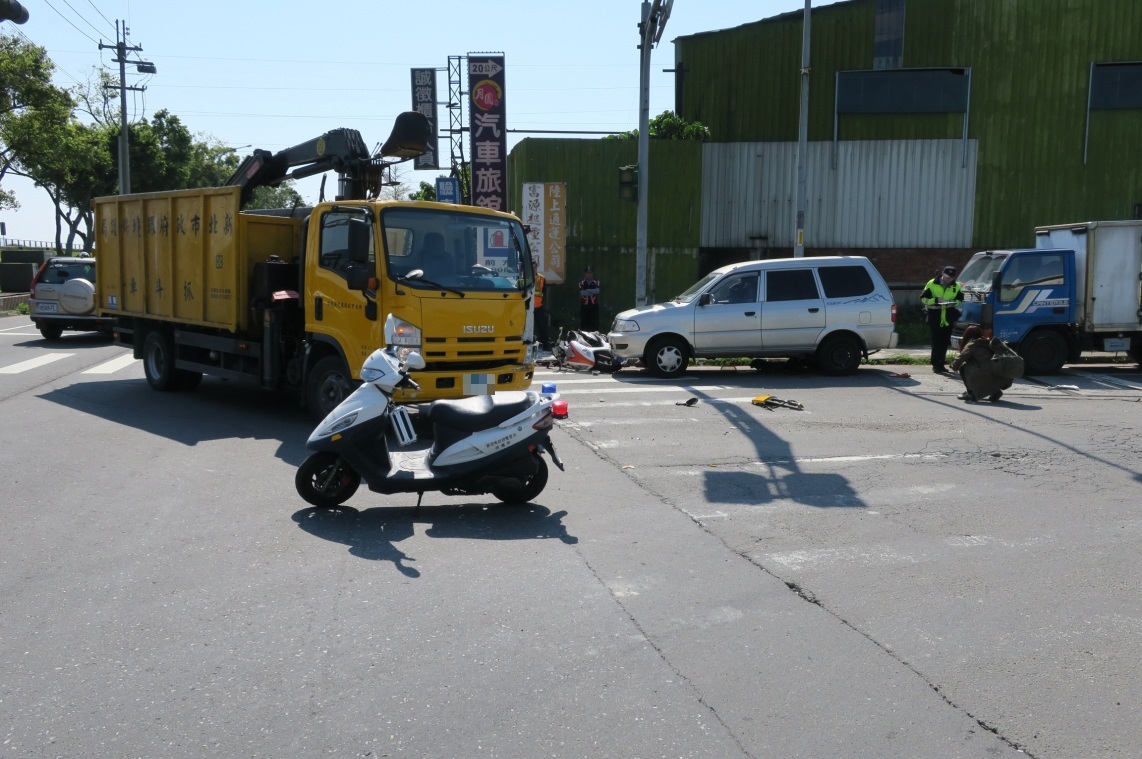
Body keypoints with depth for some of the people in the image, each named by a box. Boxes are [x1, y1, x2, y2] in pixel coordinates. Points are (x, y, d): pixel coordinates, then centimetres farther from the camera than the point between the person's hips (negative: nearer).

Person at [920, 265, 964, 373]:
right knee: (936, 342, -6)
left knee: (945, 342, 8)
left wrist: (953, 302, -6)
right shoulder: (932, 284, -4)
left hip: (948, 318, 4)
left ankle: (941, 363, 17)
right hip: (934, 317, -4)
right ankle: (936, 365, -3)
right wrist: (936, 300, -18)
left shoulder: (956, 286, 7)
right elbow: (923, 298, -3)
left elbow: (960, 300, 17)